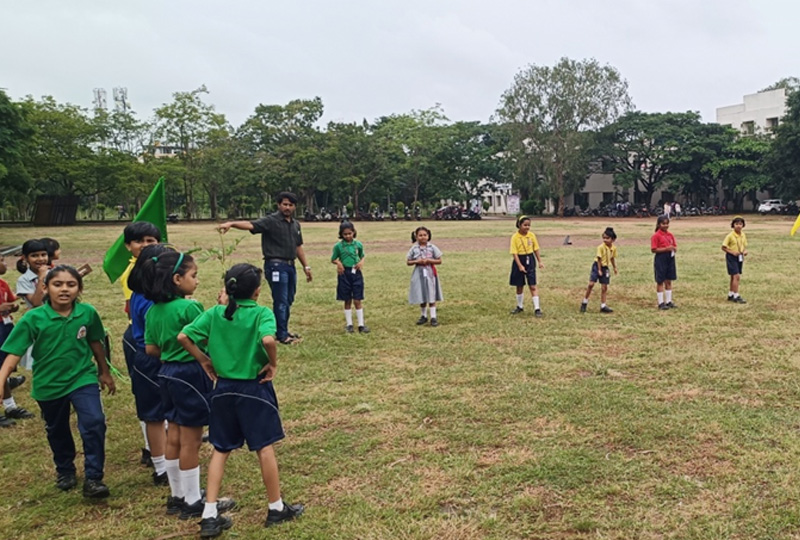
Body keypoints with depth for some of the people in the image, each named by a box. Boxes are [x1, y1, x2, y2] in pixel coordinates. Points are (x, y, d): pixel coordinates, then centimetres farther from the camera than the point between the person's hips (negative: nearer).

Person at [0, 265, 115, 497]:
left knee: (94, 423, -19)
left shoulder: (88, 313, -13)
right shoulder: (33, 318, -18)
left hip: (83, 378, 0)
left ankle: (93, 478, -4)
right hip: (48, 384, 1)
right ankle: (65, 470, 46)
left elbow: (95, 343, 4)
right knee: (57, 431, 20)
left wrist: (105, 372, 15)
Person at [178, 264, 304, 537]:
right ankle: (276, 508, 22)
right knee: (264, 448, 9)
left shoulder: (214, 313, -2)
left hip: (223, 389, 4)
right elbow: (268, 340, -33)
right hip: (254, 389, -4)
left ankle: (210, 515, 13)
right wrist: (273, 363, -15)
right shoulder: (262, 313, -14)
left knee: (220, 450, 13)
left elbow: (183, 337, -6)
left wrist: (205, 361, 3)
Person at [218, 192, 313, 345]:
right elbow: (251, 225, -26)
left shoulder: (296, 224, 12)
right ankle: (282, 335, 5)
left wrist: (306, 266, 20)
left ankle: (284, 331, 27)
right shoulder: (271, 221, -10)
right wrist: (231, 223, -43)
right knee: (280, 301, -3)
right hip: (276, 266, -7)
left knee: (288, 301, 14)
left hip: (290, 265, 7)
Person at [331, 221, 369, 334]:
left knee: (357, 300, 2)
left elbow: (362, 256, 14)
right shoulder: (338, 246, -3)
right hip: (344, 274, -1)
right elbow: (333, 259, 5)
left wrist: (361, 262, -7)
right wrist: (338, 262, -15)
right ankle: (349, 324, 19)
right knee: (347, 301, 8)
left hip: (356, 273, 1)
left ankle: (361, 324, 9)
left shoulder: (358, 244, 1)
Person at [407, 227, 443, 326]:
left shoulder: (432, 247, -3)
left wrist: (429, 260, -15)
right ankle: (423, 316, 22)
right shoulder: (414, 249, -1)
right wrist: (417, 261, -13)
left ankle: (433, 317, 7)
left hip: (430, 274, -1)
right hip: (419, 274, 1)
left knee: (431, 297, 2)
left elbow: (439, 261, -1)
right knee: (421, 297, 8)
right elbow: (408, 262, 4)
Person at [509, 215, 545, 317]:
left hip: (530, 261, 1)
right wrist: (520, 266, -21)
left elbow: (536, 249, 6)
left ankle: (537, 308, -1)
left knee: (533, 286, -3)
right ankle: (520, 306, 28)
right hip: (519, 261, -1)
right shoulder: (515, 237, -12)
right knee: (519, 286, 12)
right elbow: (514, 253, -14)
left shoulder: (531, 235, -3)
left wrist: (539, 261, 4)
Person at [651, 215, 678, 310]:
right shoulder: (656, 236, -10)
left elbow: (675, 246, 15)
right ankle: (661, 303, 9)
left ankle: (669, 301, 20)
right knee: (660, 281, 2)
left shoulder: (670, 235, 9)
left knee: (669, 281, 12)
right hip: (660, 259, -6)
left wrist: (673, 248, -8)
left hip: (670, 258, 6)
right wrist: (666, 249, -21)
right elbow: (653, 249, -15)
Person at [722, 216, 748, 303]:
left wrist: (745, 251, -6)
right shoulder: (730, 236, -14)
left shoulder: (743, 235, 4)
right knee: (736, 276, -13)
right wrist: (732, 252, -23)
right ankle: (736, 296, -9)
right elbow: (723, 247, -11)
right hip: (731, 257, -7)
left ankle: (730, 295, 25)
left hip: (740, 257, 7)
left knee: (734, 277, 15)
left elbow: (744, 246, 15)